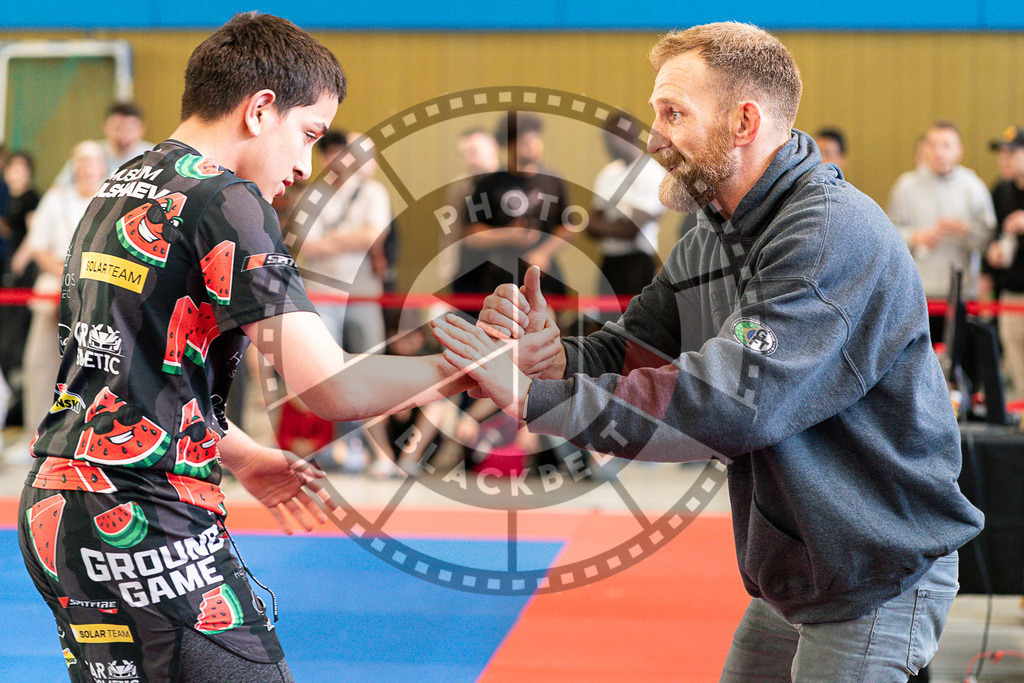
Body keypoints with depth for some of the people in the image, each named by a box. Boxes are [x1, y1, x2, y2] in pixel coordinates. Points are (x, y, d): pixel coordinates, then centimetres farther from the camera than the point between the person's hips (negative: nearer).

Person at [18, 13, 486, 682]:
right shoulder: (225, 201, -11)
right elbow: (334, 388, -17)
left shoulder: (117, 192, 17)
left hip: (56, 504, 10)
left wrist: (246, 458, 25)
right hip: (146, 520, -10)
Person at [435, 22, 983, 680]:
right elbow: (630, 356, 4)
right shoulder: (710, 242, 9)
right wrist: (554, 356, -20)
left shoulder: (836, 236, -24)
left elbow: (733, 402, -32)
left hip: (875, 582, -9)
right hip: (788, 577, 9)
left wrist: (537, 398, -32)